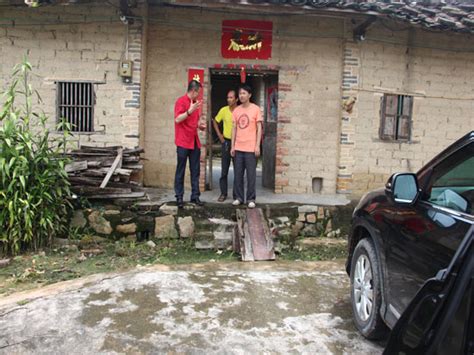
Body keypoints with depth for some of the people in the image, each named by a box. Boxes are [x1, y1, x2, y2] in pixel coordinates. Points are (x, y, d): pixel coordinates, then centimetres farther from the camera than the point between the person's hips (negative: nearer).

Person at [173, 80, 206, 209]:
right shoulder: (181, 101, -7)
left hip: (195, 142, 7)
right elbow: (177, 119, -17)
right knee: (180, 170, 0)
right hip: (183, 142, -7)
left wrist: (200, 125, 6)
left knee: (195, 171, 8)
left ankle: (195, 196, 14)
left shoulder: (195, 103, 15)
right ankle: (179, 197, 7)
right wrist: (190, 111, -27)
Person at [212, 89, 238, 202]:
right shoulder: (223, 110, -2)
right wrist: (219, 135, 5)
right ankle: (223, 193, 15)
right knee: (224, 169, 5)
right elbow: (215, 121, 12)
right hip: (226, 142, 1)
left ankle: (236, 193, 17)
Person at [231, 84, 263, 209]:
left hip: (251, 148, -4)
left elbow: (259, 129, -3)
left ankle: (251, 199, 9)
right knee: (238, 174, 6)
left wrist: (257, 146, -10)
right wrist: (232, 146, 6)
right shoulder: (236, 110, 10)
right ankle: (239, 197, 17)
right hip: (238, 148, 4)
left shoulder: (256, 109, -2)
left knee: (251, 175, 0)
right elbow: (234, 129, 12)